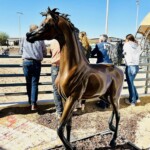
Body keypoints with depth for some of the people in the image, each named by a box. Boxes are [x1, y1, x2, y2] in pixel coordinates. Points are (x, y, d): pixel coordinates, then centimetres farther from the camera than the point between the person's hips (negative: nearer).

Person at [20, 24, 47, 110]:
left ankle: (30, 101, 25)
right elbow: (44, 53, 7)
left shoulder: (24, 39, 6)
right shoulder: (40, 40, 3)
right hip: (36, 63, -1)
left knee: (28, 83, 14)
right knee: (34, 83, 2)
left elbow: (21, 51, 14)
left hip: (26, 62, 1)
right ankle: (33, 103, -5)